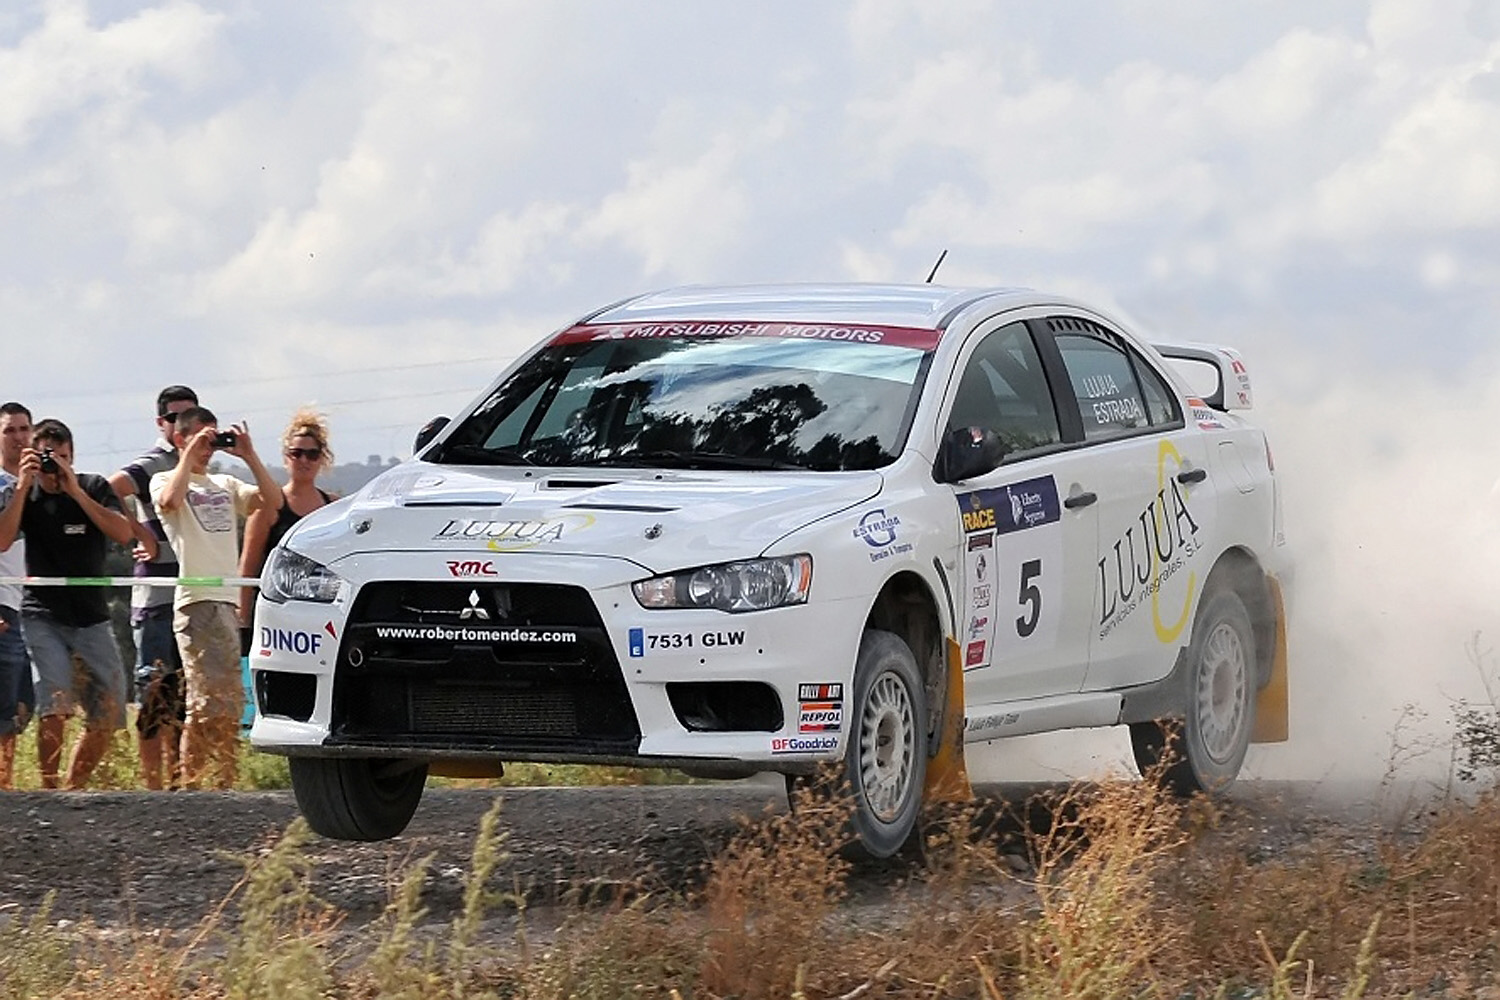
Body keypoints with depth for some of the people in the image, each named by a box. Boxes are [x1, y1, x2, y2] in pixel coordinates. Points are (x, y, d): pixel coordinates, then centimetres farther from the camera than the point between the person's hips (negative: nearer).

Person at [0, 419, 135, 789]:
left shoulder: (94, 488, 3)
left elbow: (123, 533, -12)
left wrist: (76, 492, -16)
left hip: (92, 616, 2)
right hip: (43, 616, -2)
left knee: (108, 714, 0)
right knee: (54, 706, -19)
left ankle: (74, 786, 15)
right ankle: (49, 789, -13)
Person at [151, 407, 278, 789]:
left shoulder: (224, 485, 22)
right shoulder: (165, 480, 5)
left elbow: (270, 499, 11)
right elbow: (170, 501, -19)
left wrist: (248, 456, 5)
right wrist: (189, 456, -11)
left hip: (229, 600, 7)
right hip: (195, 600, -7)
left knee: (230, 701, 7)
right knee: (207, 699, -13)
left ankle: (225, 781, 11)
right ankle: (189, 780, -11)